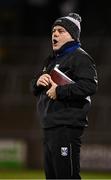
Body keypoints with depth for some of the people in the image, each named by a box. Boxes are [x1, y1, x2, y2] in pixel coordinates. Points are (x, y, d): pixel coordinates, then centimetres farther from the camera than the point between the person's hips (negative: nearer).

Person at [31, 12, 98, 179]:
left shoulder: (80, 57, -5)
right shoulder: (51, 60, 24)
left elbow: (90, 86, -21)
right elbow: (35, 89, 26)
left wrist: (59, 91, -19)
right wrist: (38, 81, 2)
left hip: (67, 127, -10)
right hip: (49, 127, 10)